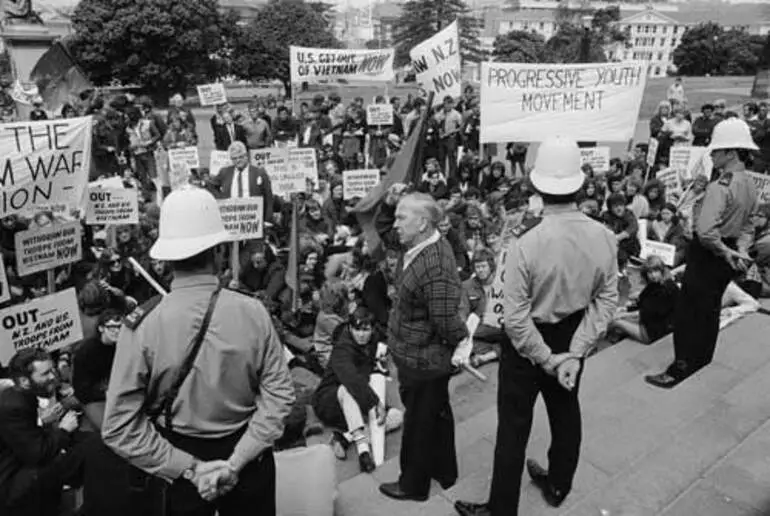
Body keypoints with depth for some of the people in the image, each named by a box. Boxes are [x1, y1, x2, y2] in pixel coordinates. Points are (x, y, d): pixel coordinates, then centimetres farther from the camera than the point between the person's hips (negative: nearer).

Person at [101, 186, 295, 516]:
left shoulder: (142, 325, -20)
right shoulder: (253, 312, -19)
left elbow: (119, 426, -18)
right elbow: (279, 394, -19)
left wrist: (188, 468, -13)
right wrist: (235, 462, -16)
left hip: (181, 460, 0)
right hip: (249, 460, 1)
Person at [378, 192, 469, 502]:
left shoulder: (434, 268, -32)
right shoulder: (423, 248, -1)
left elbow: (447, 321, -28)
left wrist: (461, 343, -11)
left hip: (422, 361, -9)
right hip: (423, 357, 9)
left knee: (419, 422, 13)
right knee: (437, 415, 26)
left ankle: (413, 485, 37)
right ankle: (444, 471, 48)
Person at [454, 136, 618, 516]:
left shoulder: (525, 243, -29)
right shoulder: (603, 237, -14)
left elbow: (516, 318, -26)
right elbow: (606, 301, -9)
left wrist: (548, 359, -13)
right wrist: (575, 352, -9)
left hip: (528, 345, -5)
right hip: (573, 338, 5)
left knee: (514, 427, 11)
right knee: (566, 413, 26)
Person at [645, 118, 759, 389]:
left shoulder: (720, 186, -23)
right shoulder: (750, 185, 5)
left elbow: (705, 230, -32)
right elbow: (747, 226, 10)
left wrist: (724, 251, -17)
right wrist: (741, 249, -3)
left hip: (707, 255, -9)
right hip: (727, 258, 9)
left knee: (688, 312, -2)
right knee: (710, 307, 22)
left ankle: (680, 370, 4)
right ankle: (703, 356, 39)